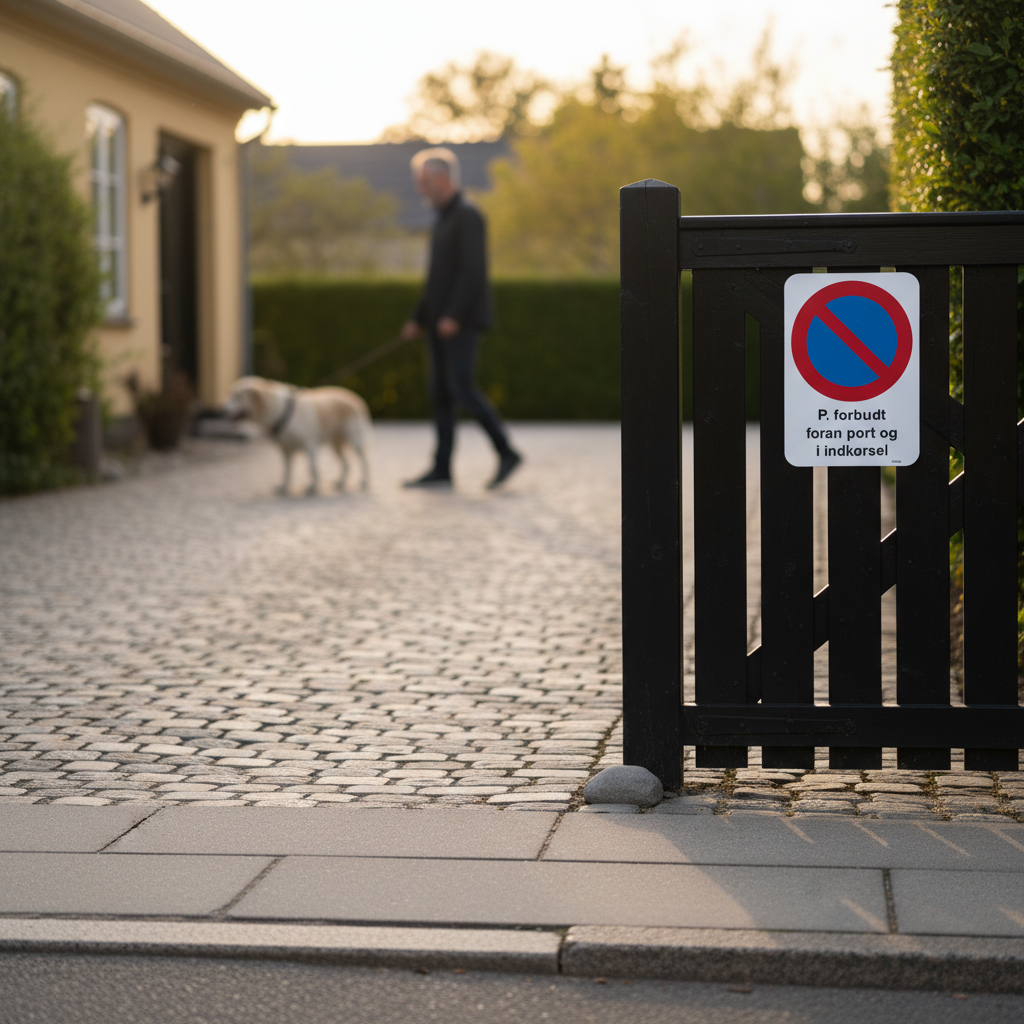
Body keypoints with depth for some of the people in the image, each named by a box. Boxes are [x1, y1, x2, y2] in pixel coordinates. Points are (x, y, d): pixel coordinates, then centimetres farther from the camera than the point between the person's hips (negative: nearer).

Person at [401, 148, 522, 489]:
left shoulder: (468, 217, -10)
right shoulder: (444, 220, 20)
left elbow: (473, 271, -20)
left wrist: (453, 316, -26)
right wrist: (418, 319, 18)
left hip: (463, 320, -9)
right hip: (442, 321, 9)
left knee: (461, 386, -17)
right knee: (441, 391, 4)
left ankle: (505, 451, -9)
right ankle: (441, 469, 4)